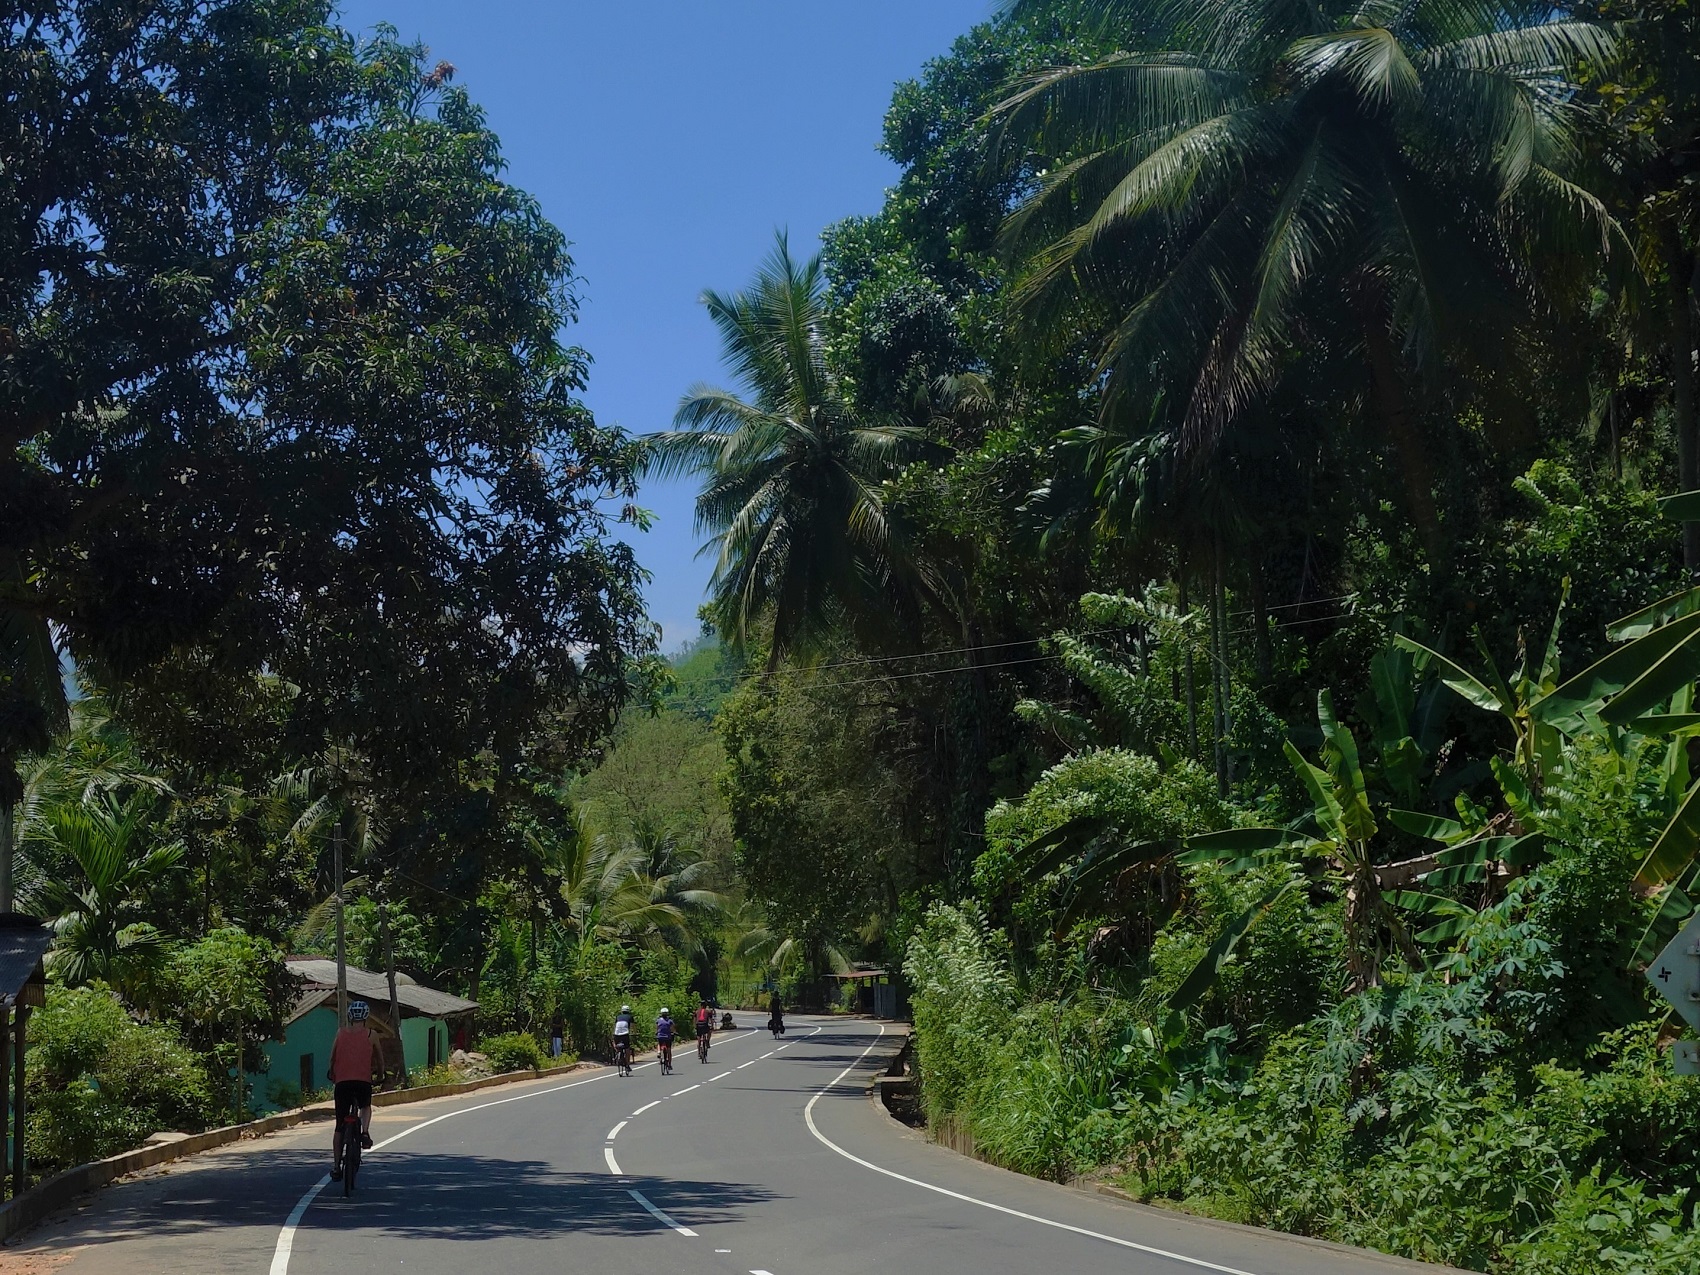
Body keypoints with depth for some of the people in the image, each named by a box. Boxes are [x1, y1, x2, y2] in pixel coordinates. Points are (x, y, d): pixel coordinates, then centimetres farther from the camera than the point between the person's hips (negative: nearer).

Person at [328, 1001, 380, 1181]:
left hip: (342, 1082, 1)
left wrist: (332, 1077, 33)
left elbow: (332, 1059, 17)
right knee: (366, 1107, 31)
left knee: (340, 1126, 9)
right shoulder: (370, 1035, 8)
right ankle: (365, 1132, 2)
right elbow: (379, 1061, 17)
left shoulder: (341, 1033, 12)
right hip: (363, 1081, -1)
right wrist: (378, 1073, 38)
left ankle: (336, 1166, 6)